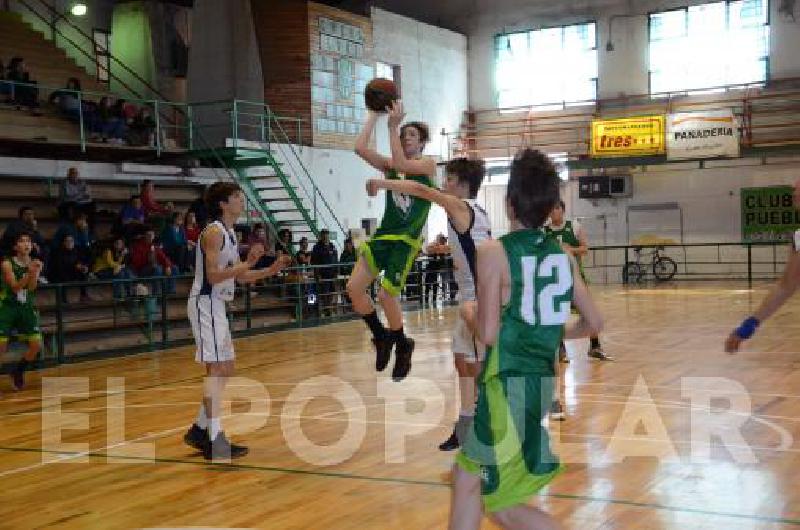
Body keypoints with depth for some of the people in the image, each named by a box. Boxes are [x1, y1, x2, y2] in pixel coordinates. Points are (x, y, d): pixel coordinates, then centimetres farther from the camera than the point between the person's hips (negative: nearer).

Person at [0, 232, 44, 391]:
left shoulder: (34, 263, 0)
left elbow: (31, 288, -10)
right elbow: (15, 287, -19)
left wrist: (35, 273, -28)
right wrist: (29, 273, -33)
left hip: (27, 308, 4)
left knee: (36, 345, -2)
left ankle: (18, 371, 21)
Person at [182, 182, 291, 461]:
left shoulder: (229, 234, 16)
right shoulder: (214, 232, -14)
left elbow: (240, 276, 19)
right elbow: (212, 275, -22)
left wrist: (271, 270, 7)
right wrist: (246, 263, -27)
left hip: (217, 305, 10)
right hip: (205, 304, -10)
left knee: (225, 370, 13)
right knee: (216, 369, -13)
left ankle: (200, 430, 22)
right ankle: (215, 440, -13)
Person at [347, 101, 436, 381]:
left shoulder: (428, 164, -1)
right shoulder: (389, 165, 12)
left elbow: (401, 166, -20)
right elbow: (360, 148, -1)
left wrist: (392, 126, -18)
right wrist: (373, 115, 1)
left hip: (406, 240, -5)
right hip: (383, 235, 6)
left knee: (386, 296, -9)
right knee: (354, 287, -6)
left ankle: (402, 346, 17)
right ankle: (382, 337, 14)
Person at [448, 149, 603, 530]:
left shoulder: (494, 252, -12)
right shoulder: (563, 256, 5)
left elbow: (488, 334, -16)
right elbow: (593, 323, 10)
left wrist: (470, 312, 5)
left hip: (509, 387, -7)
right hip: (543, 383, 7)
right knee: (466, 473, 19)